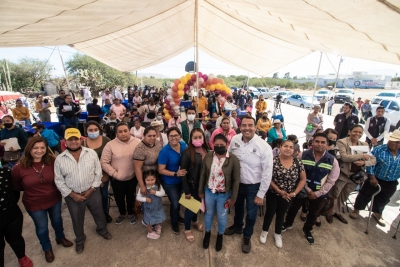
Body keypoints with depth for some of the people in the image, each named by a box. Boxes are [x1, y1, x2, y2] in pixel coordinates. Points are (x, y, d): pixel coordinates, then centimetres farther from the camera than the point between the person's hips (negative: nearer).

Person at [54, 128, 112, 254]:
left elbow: (98, 172, -6)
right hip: (72, 196, 0)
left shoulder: (91, 153, -10)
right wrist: (72, 194, -11)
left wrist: (91, 189, -11)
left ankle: (102, 230, 49)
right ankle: (80, 240, 48)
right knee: (77, 220, 21)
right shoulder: (59, 159, -10)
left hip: (93, 192, 0)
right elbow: (59, 180, -5)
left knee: (99, 213, 20)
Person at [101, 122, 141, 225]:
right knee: (119, 198, 21)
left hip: (132, 177, 0)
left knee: (131, 196, 21)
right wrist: (114, 174, -15)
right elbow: (104, 162, -9)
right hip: (117, 179, 0)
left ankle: (131, 213, 48)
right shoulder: (110, 145, -12)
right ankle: (122, 213, 50)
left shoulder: (137, 142, -12)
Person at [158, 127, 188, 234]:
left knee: (180, 200, 23)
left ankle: (177, 216, 54)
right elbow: (161, 170, -22)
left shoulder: (184, 145, -11)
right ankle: (174, 222, 38)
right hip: (170, 182, -5)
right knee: (175, 203, 5)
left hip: (182, 180, 5)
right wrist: (176, 173, -31)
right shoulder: (165, 151, -26)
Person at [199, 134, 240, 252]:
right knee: (209, 213, 23)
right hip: (209, 191, 2)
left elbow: (236, 180, -12)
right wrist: (200, 191, 4)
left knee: (222, 216, 19)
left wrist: (233, 198, -8)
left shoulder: (233, 159, -19)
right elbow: (203, 174, -1)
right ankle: (207, 232, 52)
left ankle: (220, 235, 49)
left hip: (224, 194, -2)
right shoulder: (208, 156, -11)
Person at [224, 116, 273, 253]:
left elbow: (267, 172, -17)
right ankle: (237, 226, 58)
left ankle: (247, 237, 47)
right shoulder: (234, 140, -13)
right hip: (237, 183, 4)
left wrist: (261, 194, -13)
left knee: (251, 213, 17)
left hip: (253, 186, -3)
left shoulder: (264, 147, -24)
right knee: (237, 207, 27)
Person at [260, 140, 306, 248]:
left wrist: (294, 193, -11)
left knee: (281, 214, 22)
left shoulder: (298, 163, -9)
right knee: (269, 213, 14)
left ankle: (277, 234, 45)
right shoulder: (273, 161, -18)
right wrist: (279, 191, -19)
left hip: (288, 196, 3)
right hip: (273, 194, -2)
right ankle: (264, 231, 40)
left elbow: (303, 179, -2)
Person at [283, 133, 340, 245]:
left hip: (320, 193, 1)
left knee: (314, 213, 21)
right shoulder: (303, 155, -14)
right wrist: (308, 190, -13)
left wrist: (317, 193, -12)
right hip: (302, 188, -1)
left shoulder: (332, 161, -12)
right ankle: (288, 223, 44)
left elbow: (331, 181, -8)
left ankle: (307, 230, 48)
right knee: (293, 207, 16)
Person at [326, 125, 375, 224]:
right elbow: (344, 157, -24)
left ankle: (337, 212, 43)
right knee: (334, 195, 11)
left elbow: (373, 160, 2)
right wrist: (362, 156, -19)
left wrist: (364, 163, -18)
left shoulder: (364, 145, 5)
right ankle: (330, 212, 33)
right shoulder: (342, 142, -13)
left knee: (344, 196, 22)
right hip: (342, 175, -5)